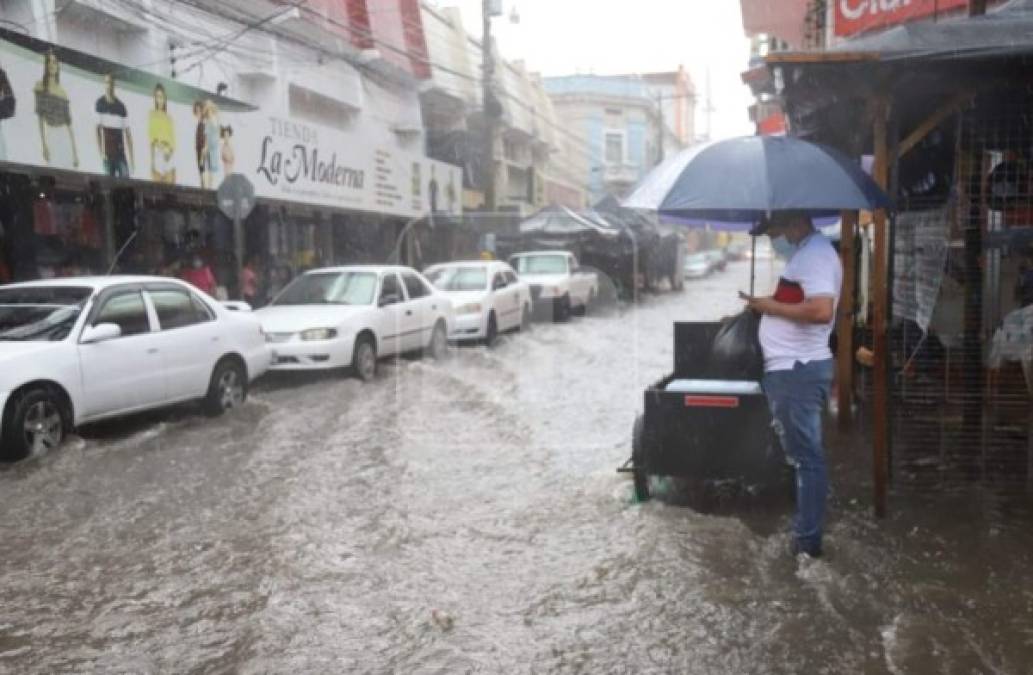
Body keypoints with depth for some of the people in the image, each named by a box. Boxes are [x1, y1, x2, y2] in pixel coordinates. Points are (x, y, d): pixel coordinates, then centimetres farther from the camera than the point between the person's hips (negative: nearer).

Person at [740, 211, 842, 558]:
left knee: (805, 456, -2)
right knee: (801, 454, 18)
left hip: (798, 370, -11)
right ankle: (804, 529, 29)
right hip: (791, 369, 11)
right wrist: (766, 304, 10)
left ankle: (807, 539, 7)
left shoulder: (815, 253, -16)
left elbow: (821, 310, -29)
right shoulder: (806, 252, 16)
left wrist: (772, 306, -19)